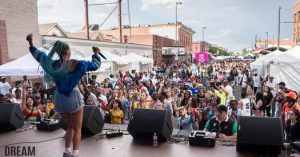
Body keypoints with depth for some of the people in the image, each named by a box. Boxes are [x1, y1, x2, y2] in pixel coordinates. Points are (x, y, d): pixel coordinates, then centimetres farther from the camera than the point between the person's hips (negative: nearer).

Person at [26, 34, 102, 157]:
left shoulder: (52, 64, 0)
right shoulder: (76, 64, -13)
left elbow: (38, 54, 16)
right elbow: (95, 65, -5)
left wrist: (30, 43, 30)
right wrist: (96, 54, 11)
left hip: (59, 99, 5)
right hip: (73, 98, -5)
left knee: (70, 127, 21)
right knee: (77, 129, 6)